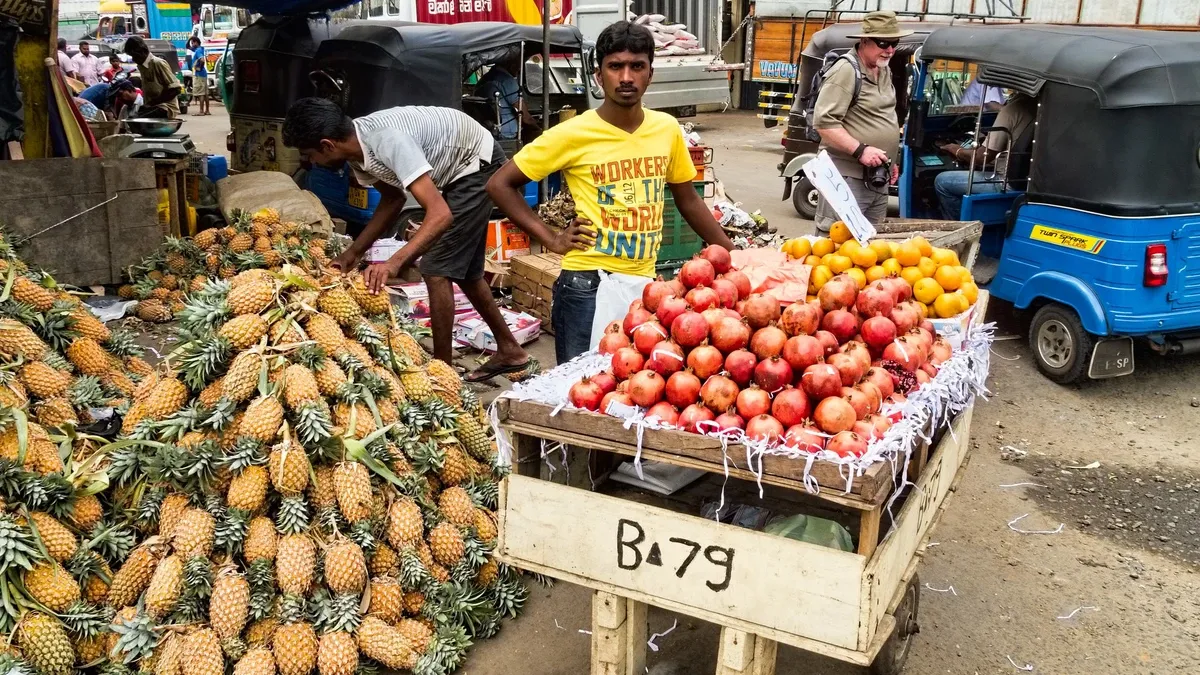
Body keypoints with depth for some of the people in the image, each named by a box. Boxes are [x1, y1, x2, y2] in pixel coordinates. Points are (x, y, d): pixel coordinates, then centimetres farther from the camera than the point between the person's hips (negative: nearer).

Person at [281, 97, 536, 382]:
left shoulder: (387, 140, -36)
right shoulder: (357, 145, -9)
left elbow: (440, 214, -42)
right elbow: (393, 198, 7)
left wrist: (394, 263, -51)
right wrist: (353, 253, 1)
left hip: (479, 164, -10)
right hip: (458, 167, 10)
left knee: (436, 269, -12)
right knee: (462, 269, 17)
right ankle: (510, 352, 29)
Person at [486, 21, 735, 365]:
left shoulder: (668, 129, 2)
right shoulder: (573, 134, -10)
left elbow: (688, 200, 15)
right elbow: (499, 184, -3)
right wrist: (551, 239, -8)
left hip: (645, 282, 4)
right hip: (587, 284, -4)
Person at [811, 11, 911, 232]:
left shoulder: (884, 71, 14)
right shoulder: (846, 71, -14)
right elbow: (823, 122, -21)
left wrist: (890, 161, 21)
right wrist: (860, 150, -25)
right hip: (846, 176, -9)